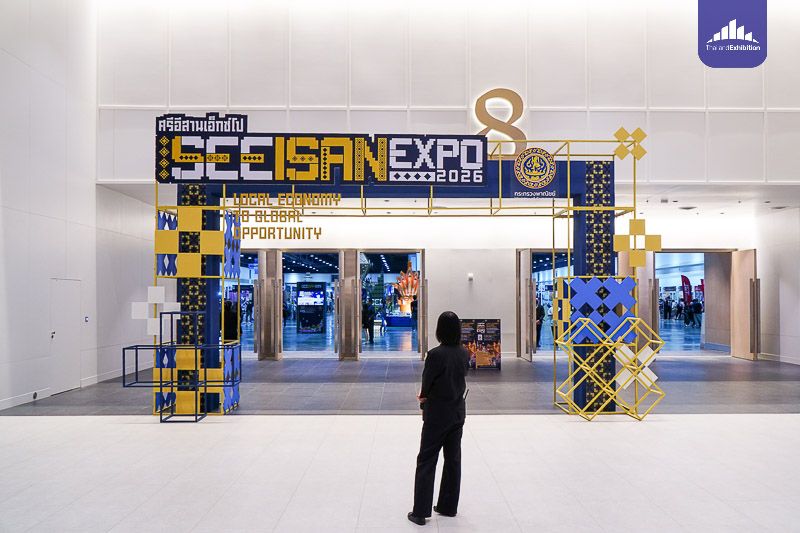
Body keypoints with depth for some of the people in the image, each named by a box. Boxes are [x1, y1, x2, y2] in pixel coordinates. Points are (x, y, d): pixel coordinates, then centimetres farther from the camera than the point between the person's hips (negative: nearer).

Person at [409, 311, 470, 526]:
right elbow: (457, 379, 6)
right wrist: (428, 395, 4)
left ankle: (420, 512, 7)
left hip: (438, 414, -6)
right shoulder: (465, 353, -2)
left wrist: (424, 401, 9)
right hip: (458, 412, 6)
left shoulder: (436, 354, -22)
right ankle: (448, 506, 25)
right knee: (453, 459, 15)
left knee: (426, 461, 4)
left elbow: (426, 384, -12)